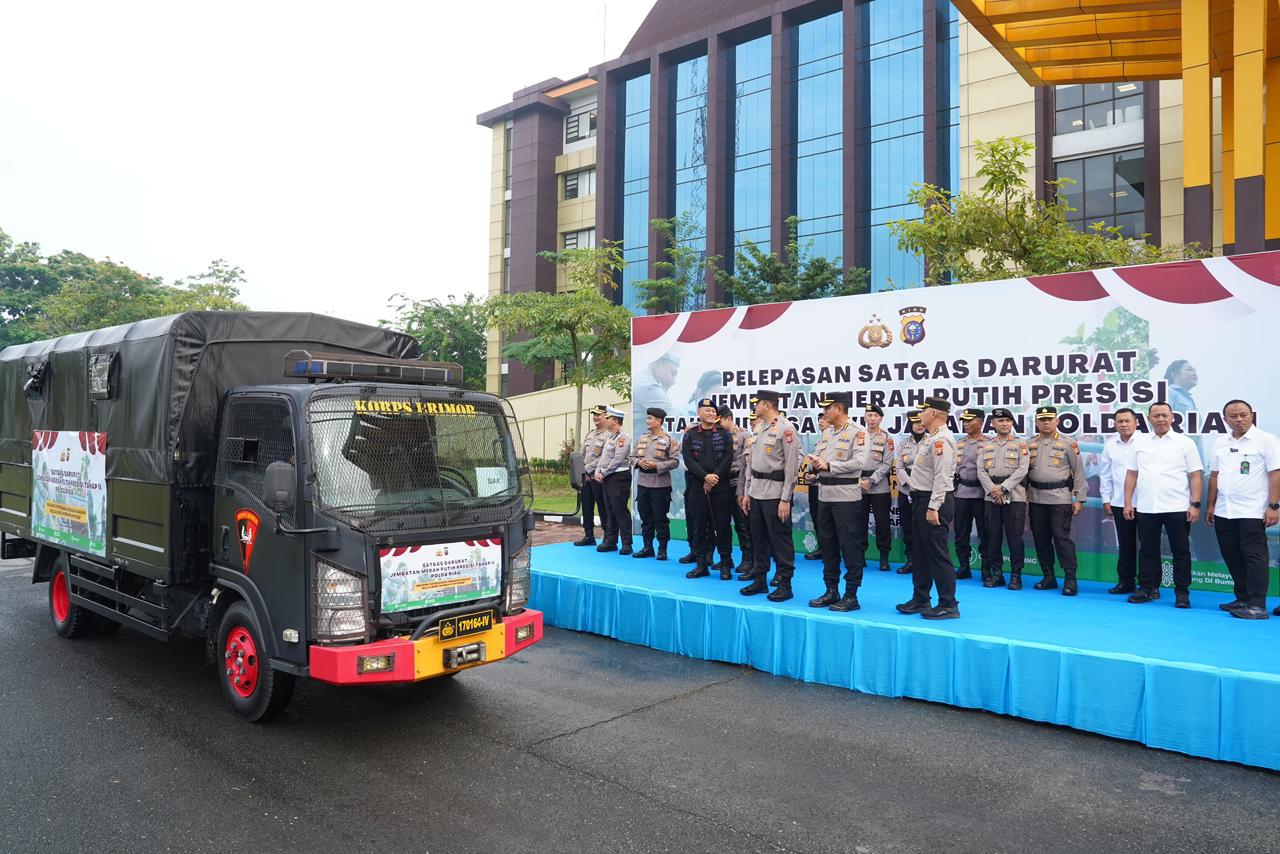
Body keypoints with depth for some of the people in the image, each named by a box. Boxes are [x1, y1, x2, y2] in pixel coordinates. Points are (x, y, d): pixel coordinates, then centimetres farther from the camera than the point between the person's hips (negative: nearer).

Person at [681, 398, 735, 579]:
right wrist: (705, 476, -15)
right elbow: (688, 459, -3)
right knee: (698, 526, 3)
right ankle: (701, 564, 11)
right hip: (697, 486, 1)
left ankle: (725, 565, 8)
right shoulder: (690, 435, 7)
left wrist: (715, 478, -13)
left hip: (721, 486, -1)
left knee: (722, 525, 0)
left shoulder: (724, 434, 6)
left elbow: (727, 459, -2)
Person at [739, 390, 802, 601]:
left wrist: (785, 499, -16)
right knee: (758, 538, 13)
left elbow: (792, 465, -14)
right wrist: (747, 493, 15)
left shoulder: (785, 428, -11)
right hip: (756, 492, 8)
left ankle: (785, 584, 8)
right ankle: (760, 579, 23)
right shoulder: (759, 429, 14)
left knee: (780, 540, -1)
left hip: (775, 492, -8)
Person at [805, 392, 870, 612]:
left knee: (850, 546, -2)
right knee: (827, 544, 12)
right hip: (825, 496, 8)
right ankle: (831, 591, 21)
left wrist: (828, 465, -19)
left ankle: (851, 595, 5)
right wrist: (815, 463, -11)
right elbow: (815, 456, 13)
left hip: (846, 497, -8)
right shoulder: (826, 433, 14)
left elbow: (859, 462, -19)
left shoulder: (857, 432, -8)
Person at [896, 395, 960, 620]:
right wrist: (923, 504, 16)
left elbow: (942, 476, -22)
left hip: (934, 501, -10)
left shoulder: (941, 439, -16)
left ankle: (948, 605, 4)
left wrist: (933, 507, -24)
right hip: (921, 499, 10)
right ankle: (920, 599, 25)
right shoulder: (929, 437, 15)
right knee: (921, 552, 16)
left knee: (937, 553, -4)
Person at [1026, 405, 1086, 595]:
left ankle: (1070, 579, 0)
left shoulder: (1068, 443, 0)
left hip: (1060, 498, -4)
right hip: (1036, 498, 4)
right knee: (1040, 538, 7)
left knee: (1062, 537, -7)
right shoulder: (1030, 444, 11)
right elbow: (1024, 471, 13)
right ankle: (1048, 577, 18)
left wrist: (1079, 499, -6)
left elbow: (1079, 472, -1)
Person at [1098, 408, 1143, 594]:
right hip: (1119, 502, 4)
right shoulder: (1110, 444, 7)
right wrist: (1106, 499, 9)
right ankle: (1126, 580, 19)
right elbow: (1105, 474, 12)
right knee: (1124, 544, 11)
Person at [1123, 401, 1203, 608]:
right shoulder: (1141, 445, 10)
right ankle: (1147, 588, 18)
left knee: (1180, 551, 3)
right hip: (1145, 508, 3)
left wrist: (1195, 504, -10)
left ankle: (1182, 592, 12)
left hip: (1177, 508, -3)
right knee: (1147, 550, 9)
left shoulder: (1185, 443, 2)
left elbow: (1195, 475, -2)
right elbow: (1132, 475, 11)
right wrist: (1128, 502, 5)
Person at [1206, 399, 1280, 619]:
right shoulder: (1221, 443, 12)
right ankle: (1242, 599, 20)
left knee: (1254, 558, -4)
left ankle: (1257, 605, -1)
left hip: (1252, 512, -6)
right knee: (1232, 558, 10)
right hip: (1224, 512, 6)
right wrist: (1210, 505, 13)